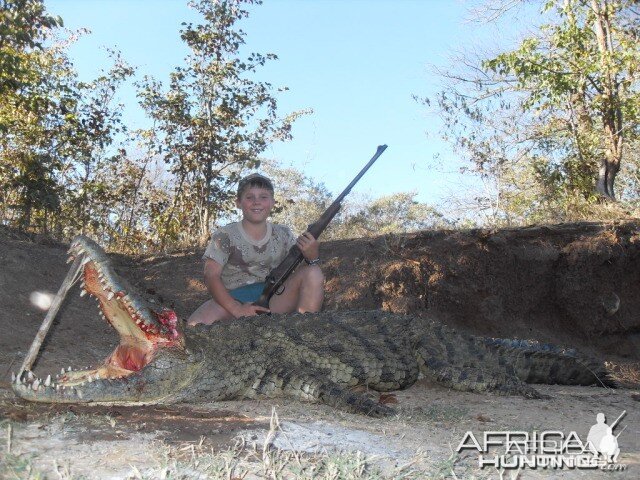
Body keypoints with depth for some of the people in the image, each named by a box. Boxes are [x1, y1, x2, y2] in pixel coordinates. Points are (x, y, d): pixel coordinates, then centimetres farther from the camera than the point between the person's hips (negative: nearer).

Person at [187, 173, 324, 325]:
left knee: (313, 273, -18)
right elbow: (211, 276, -6)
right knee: (195, 324, -32)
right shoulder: (225, 236, 3)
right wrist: (237, 310, -22)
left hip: (274, 299, 3)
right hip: (233, 300, -3)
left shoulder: (283, 235, 12)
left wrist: (312, 258, -18)